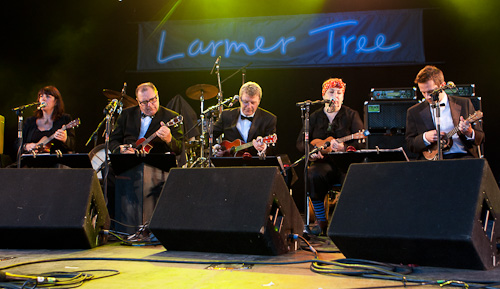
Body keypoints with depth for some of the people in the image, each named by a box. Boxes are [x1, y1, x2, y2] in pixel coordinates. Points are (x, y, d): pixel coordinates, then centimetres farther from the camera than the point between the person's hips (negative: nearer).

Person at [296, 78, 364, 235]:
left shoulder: (351, 115, 8)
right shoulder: (315, 117, 15)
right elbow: (300, 142, 12)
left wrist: (344, 147, -22)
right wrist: (311, 151, -11)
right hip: (323, 162, 1)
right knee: (314, 175, -33)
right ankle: (321, 222, -22)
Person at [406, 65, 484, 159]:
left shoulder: (464, 104, 5)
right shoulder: (413, 112, 5)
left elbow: (480, 138, 6)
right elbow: (410, 145, 6)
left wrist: (469, 133, -17)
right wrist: (425, 138, -15)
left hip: (461, 156, 1)